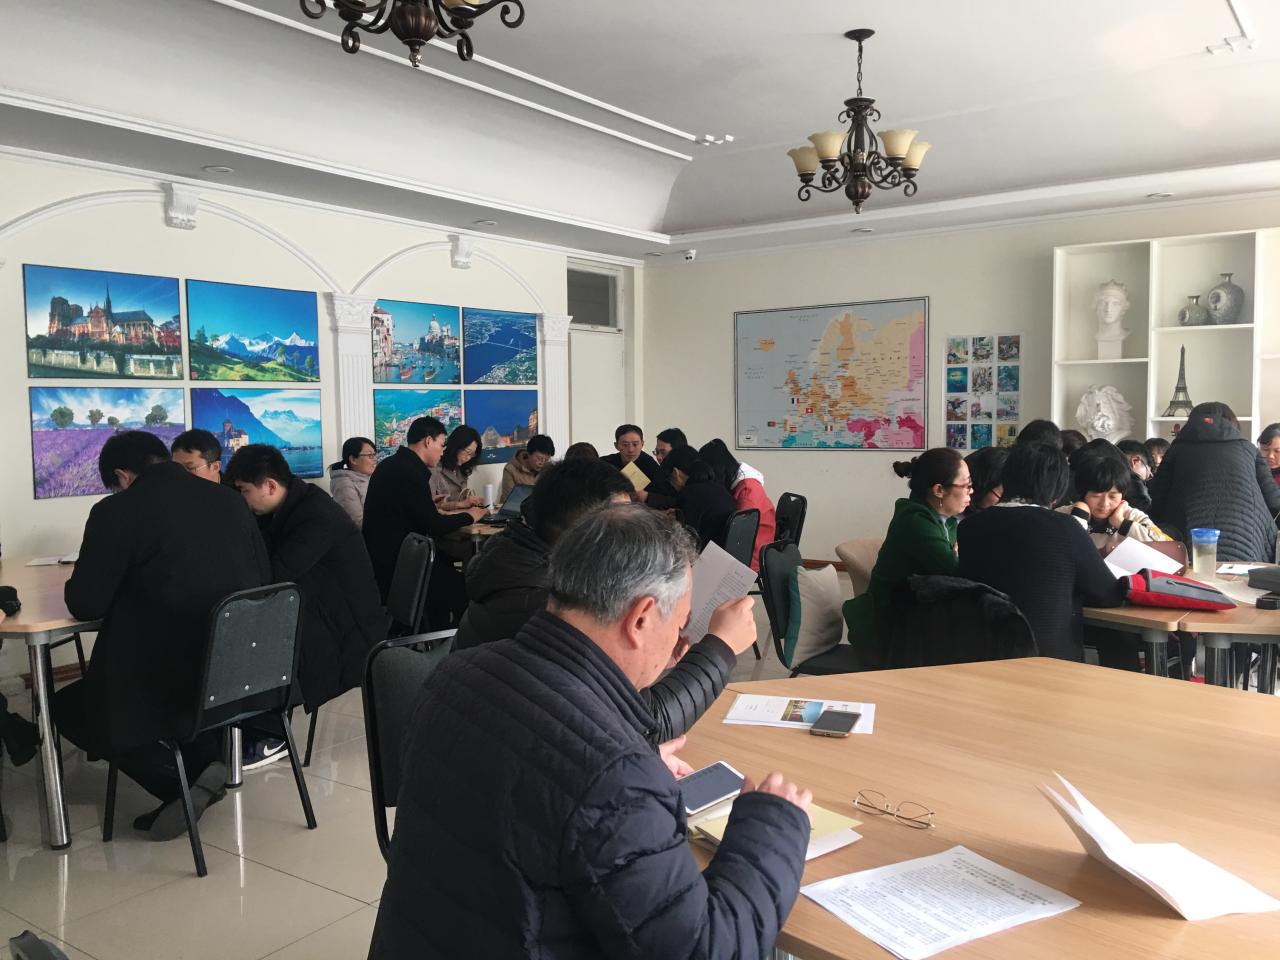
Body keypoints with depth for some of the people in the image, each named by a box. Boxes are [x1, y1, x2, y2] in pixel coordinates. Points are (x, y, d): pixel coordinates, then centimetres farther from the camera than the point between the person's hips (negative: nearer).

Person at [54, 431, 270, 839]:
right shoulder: (229, 499, 7)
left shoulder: (116, 511, -8)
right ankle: (209, 759, 13)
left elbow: (85, 605, -7)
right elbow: (263, 583, 13)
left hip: (168, 687, -6)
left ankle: (182, 780, 4)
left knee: (68, 707, 23)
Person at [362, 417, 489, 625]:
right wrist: (469, 516, -2)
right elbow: (434, 526, -16)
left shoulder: (391, 465, 11)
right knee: (463, 585, 0)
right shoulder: (411, 472, -20)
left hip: (379, 556, 10)